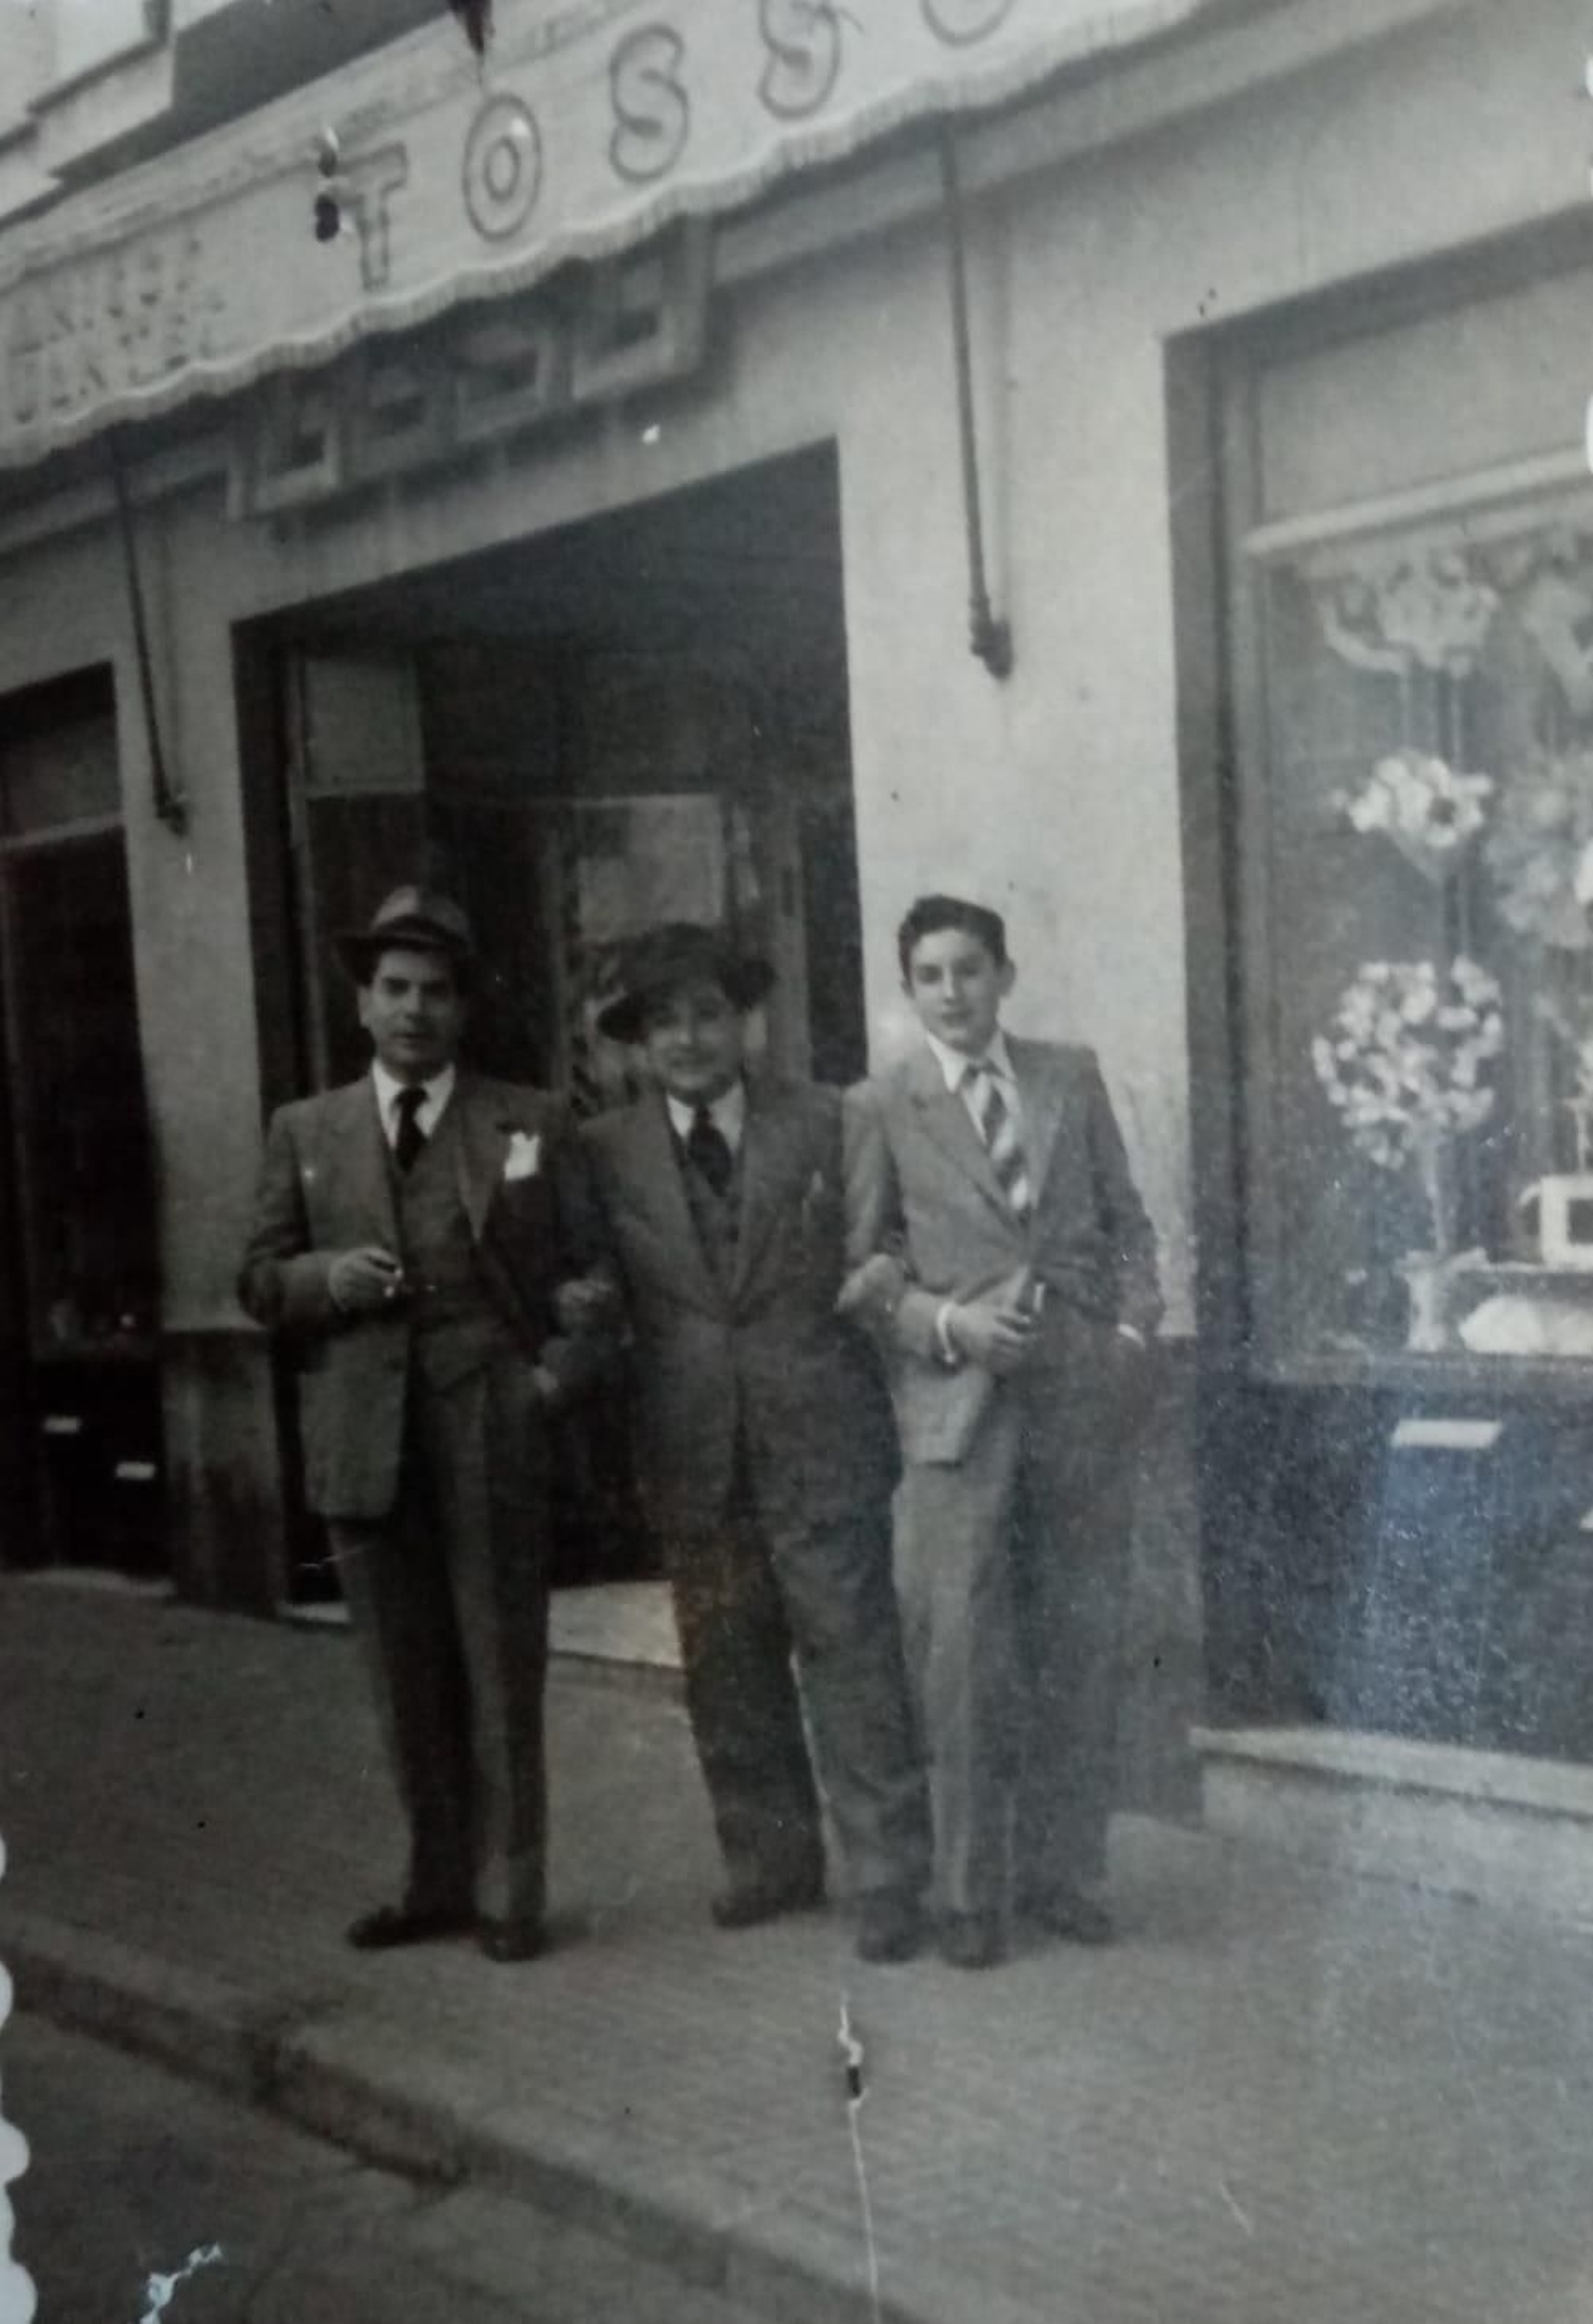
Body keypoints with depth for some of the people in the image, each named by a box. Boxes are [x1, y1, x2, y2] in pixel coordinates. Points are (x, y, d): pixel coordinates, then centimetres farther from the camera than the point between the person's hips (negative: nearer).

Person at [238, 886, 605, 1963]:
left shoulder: (533, 1121, 6)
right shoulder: (304, 1130, 11)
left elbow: (585, 1266, 4)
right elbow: (261, 1280, 11)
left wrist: (564, 1365, -11)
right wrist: (326, 1277, -9)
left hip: (490, 1428, -2)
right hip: (364, 1435, 2)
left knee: (501, 1673, 2)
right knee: (407, 1680, 11)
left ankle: (507, 1892, 13)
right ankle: (438, 1882, 24)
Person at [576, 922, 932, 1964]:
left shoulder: (826, 1123, 2)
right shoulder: (605, 1153, 6)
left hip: (819, 1437, -2)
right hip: (692, 1449, 3)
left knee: (851, 1654, -2)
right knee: (726, 1669, 11)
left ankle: (890, 1879, 8)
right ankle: (771, 1859, 27)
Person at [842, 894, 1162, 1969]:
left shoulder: (1072, 1075, 10)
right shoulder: (881, 1107, 3)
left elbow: (1127, 1219, 12)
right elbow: (863, 1266, 3)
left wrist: (1136, 1325, -2)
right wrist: (943, 1324, -12)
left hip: (1087, 1391, 3)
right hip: (960, 1398, -2)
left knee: (1079, 1645, 9)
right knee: (963, 1657, -2)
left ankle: (1063, 1871, 22)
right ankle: (970, 1893, 10)